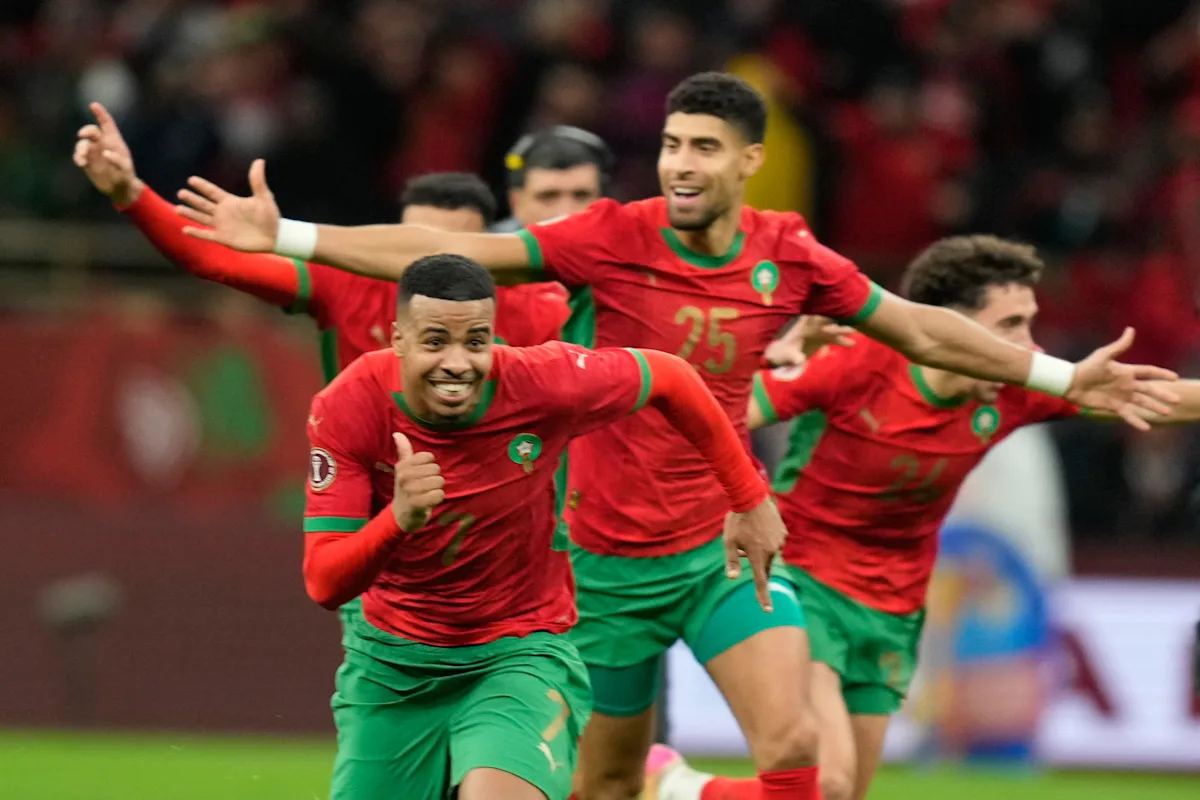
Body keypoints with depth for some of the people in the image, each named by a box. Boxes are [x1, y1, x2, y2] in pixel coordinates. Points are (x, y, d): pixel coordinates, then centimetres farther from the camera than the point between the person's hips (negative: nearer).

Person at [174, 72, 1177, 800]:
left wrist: (1065, 376, 8)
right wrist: (287, 237, -22)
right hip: (610, 555, -2)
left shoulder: (788, 255, -3)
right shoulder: (615, 238, -12)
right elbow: (449, 255, -15)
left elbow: (921, 330, 8)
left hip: (722, 544, 2)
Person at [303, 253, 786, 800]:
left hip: (520, 652, -3)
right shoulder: (347, 408, -19)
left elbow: (669, 378, -1)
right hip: (391, 664, 3)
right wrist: (398, 520, -40)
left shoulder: (541, 383, -21)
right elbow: (323, 585, -21)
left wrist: (750, 500, 8)